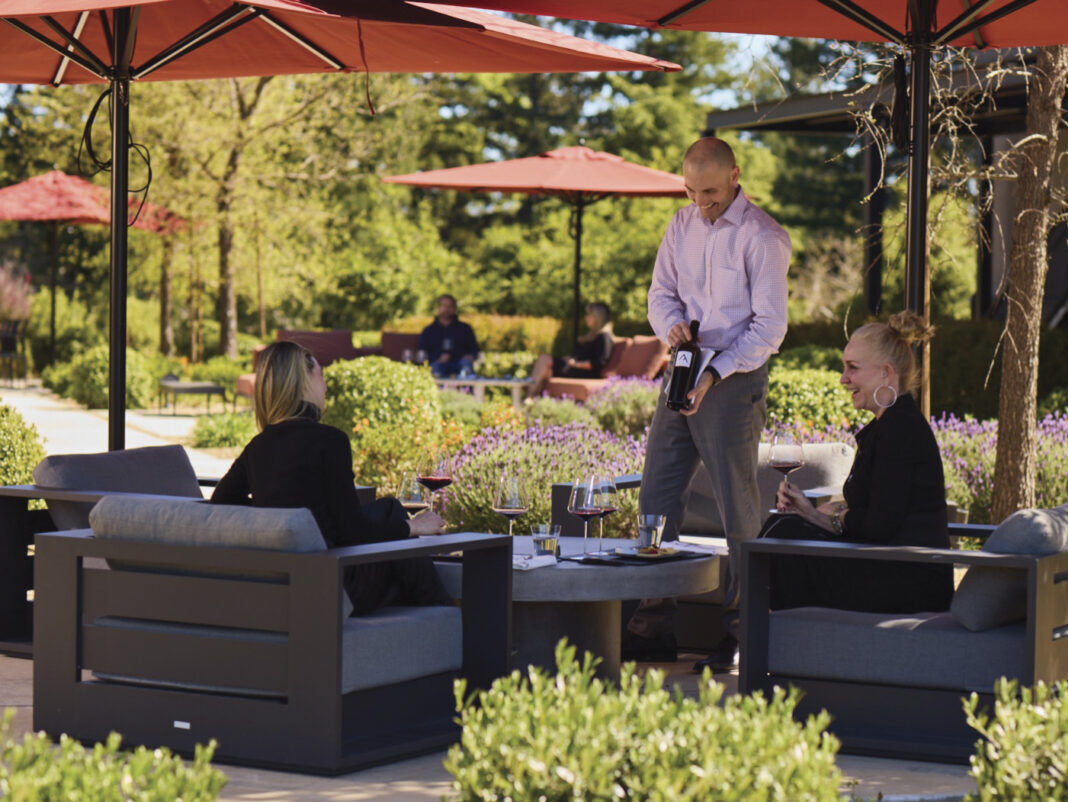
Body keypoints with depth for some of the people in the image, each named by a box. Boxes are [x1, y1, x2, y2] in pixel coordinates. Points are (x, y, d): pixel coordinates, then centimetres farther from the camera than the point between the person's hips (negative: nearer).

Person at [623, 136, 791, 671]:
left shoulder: (762, 237, -11)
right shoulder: (682, 225, 10)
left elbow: (769, 326, -13)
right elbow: (661, 292, 14)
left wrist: (715, 373, -22)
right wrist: (672, 323, -10)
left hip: (735, 379, -7)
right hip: (683, 370, 7)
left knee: (737, 507, -2)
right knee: (657, 496, 5)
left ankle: (735, 632, 4)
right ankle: (658, 621, 10)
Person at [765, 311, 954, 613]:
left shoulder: (900, 427, -16)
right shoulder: (886, 425, 18)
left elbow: (880, 523, -21)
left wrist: (834, 517, -3)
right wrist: (815, 511, 2)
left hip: (908, 582, -10)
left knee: (786, 534, -15)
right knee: (780, 528, 8)